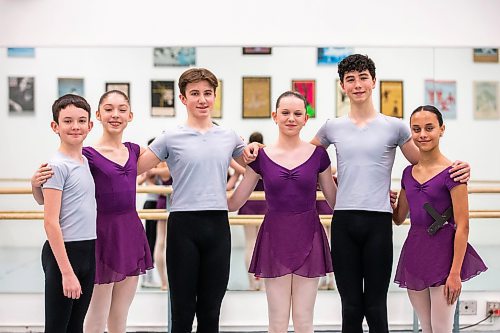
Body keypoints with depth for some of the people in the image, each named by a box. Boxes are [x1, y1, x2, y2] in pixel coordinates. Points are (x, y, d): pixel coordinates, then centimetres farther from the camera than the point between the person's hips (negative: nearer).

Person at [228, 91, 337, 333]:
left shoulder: (318, 154, 1)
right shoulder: (261, 157, 1)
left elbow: (335, 201, 7)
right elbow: (233, 203, 5)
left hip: (308, 239, 0)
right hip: (275, 238, 0)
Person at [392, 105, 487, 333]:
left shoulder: (451, 172, -10)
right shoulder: (408, 173, 9)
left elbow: (462, 226, -12)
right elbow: (399, 217, 19)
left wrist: (455, 273, -16)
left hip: (443, 254, -6)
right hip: (414, 252, 6)